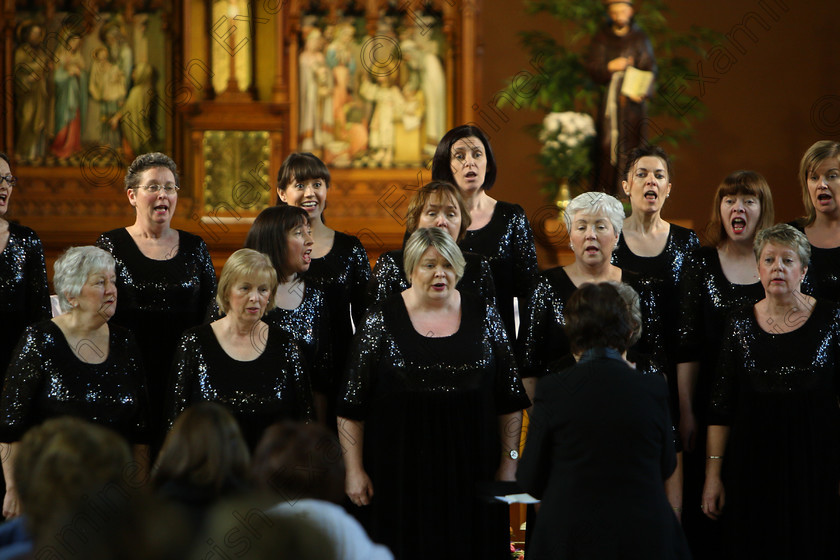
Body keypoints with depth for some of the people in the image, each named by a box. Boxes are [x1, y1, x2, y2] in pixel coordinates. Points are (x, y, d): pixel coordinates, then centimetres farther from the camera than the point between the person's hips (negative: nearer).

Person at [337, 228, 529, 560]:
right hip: (401, 476, -2)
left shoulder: (483, 318, 6)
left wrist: (509, 462, 4)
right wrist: (354, 470, -5)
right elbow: (351, 406, 0)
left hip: (471, 471, 2)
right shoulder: (383, 321, 0)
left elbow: (510, 400, 8)